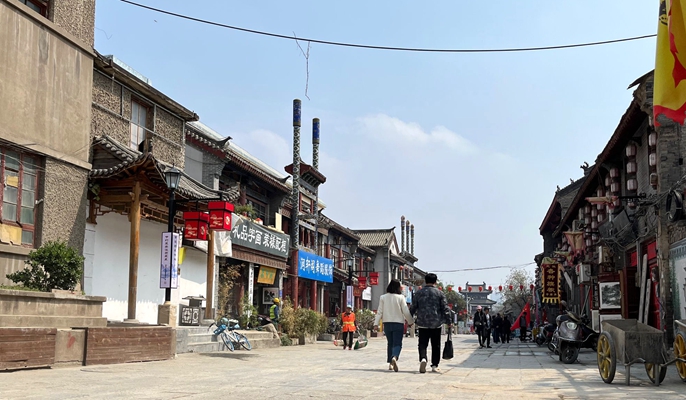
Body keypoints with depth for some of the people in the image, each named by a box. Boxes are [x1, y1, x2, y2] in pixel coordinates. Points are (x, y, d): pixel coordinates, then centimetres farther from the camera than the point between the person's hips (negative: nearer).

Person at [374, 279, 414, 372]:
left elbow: (379, 312, 0)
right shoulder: (401, 297, -6)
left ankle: (390, 364, 16)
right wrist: (410, 322, 8)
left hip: (387, 323, 3)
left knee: (390, 343, 16)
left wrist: (376, 323, 2)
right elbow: (406, 312, -5)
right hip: (398, 323, -3)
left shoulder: (383, 297, 1)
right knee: (397, 343, -3)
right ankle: (394, 357, -31)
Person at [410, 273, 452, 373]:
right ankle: (434, 366, 10)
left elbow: (413, 308, 7)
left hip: (422, 324, 1)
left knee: (423, 344, 3)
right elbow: (445, 309, -2)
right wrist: (449, 322, 5)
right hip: (436, 324, -1)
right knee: (436, 345, 9)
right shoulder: (439, 293, 0)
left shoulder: (418, 293, 4)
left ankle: (423, 359, -22)